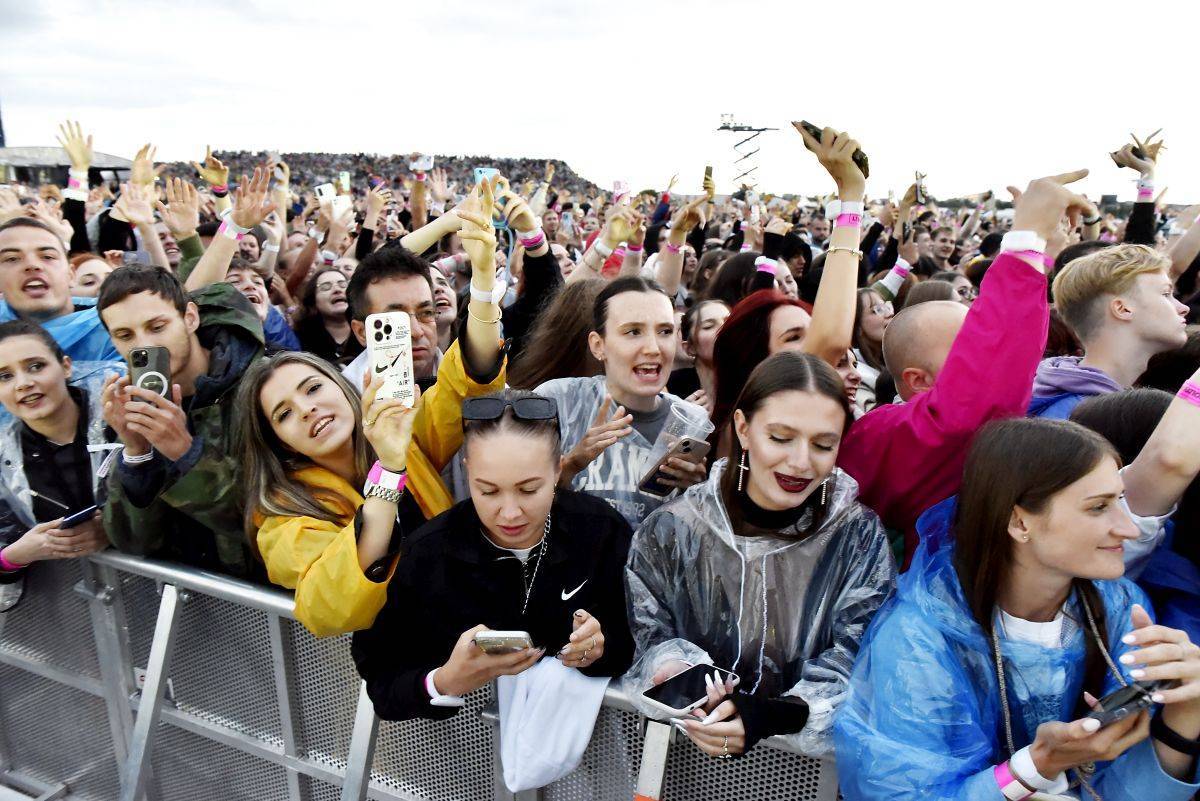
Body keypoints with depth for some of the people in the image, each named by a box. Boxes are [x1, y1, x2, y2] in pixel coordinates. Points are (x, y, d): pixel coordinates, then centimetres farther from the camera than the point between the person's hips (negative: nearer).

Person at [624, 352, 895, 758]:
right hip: (683, 751, 1)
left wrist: (774, 716, -24)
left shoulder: (860, 535, 0)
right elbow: (649, 637, 4)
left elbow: (857, 657, -8)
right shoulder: (670, 530, 0)